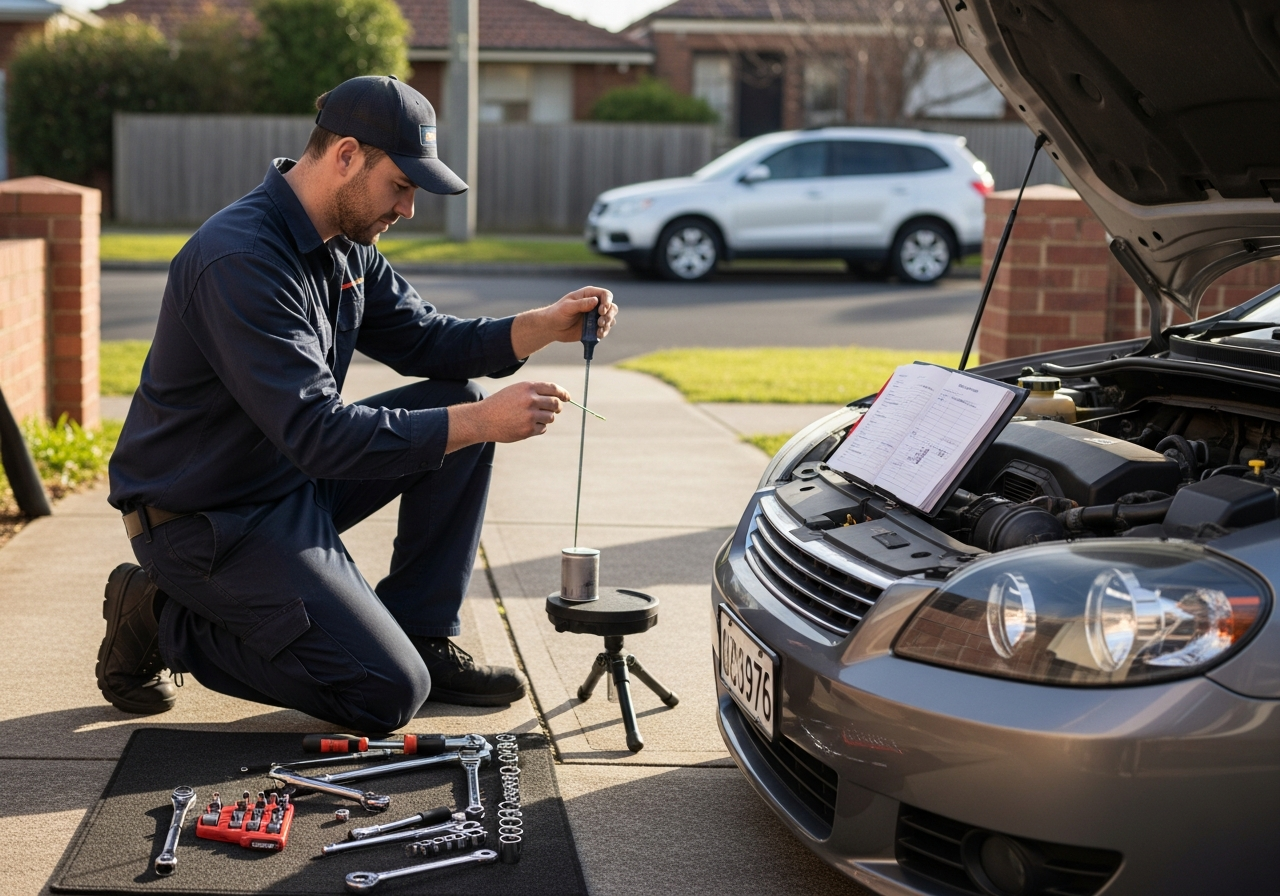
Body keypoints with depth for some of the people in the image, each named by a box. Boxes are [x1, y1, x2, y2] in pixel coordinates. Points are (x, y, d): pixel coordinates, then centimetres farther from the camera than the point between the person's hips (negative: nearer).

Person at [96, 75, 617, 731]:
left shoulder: (346, 245, 3)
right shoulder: (242, 259, -28)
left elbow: (426, 341, 10)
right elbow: (318, 435, -31)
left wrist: (545, 325, -6)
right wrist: (480, 422, -29)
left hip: (295, 477, 10)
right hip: (207, 520, -10)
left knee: (459, 401, 2)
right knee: (389, 695, -15)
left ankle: (421, 635, 9)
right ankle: (166, 619, 0)